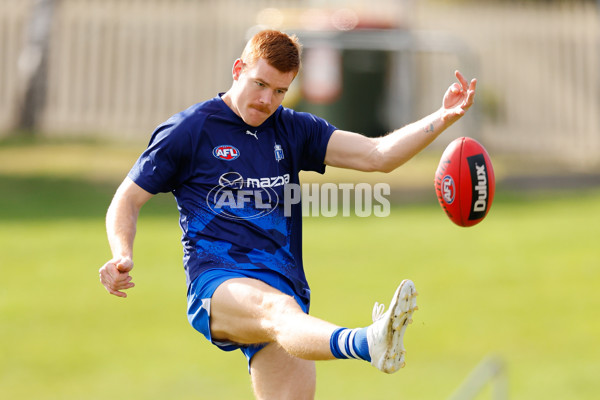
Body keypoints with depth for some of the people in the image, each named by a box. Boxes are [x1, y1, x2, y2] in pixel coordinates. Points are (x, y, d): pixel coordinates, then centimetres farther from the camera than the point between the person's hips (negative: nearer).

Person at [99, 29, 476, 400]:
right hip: (217, 283, -6)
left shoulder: (293, 131, 19)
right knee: (279, 310, -38)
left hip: (285, 285, 6)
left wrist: (442, 119, -4)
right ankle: (367, 344, -71)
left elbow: (378, 154, 10)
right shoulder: (187, 130, 8)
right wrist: (123, 256, -9)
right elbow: (128, 199, 11)